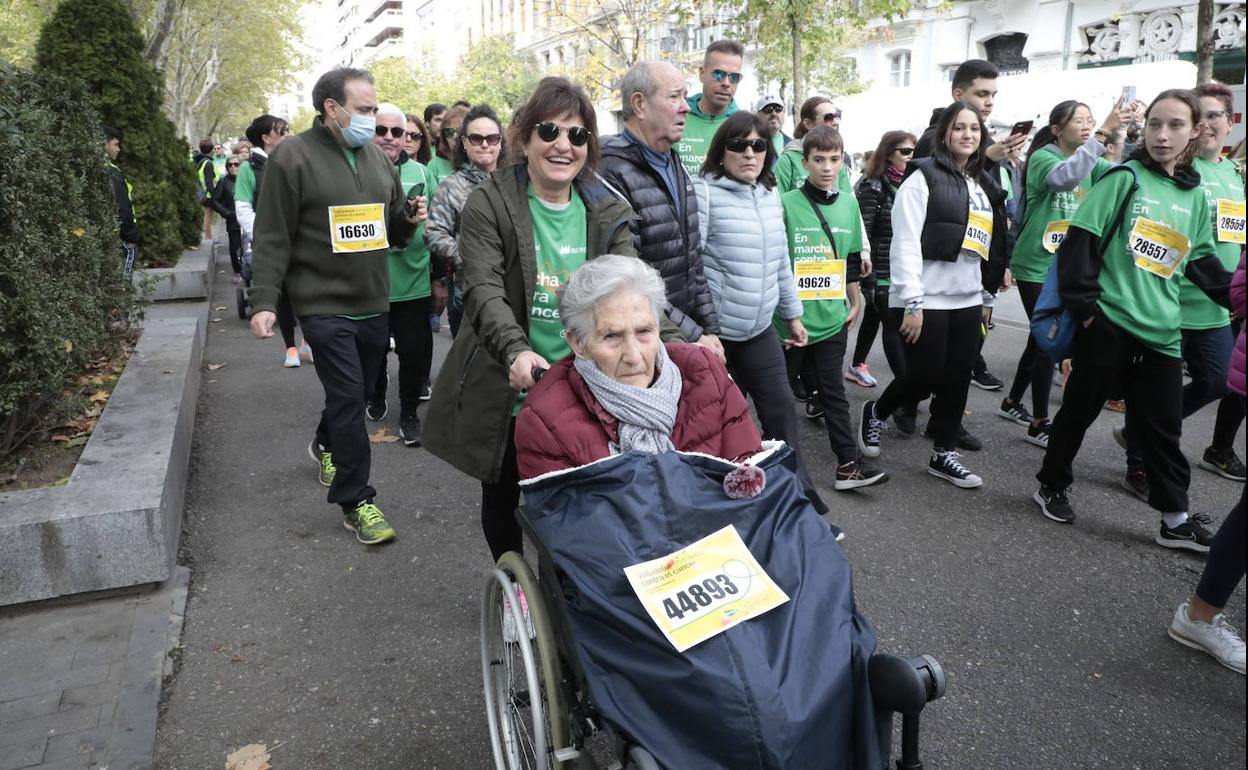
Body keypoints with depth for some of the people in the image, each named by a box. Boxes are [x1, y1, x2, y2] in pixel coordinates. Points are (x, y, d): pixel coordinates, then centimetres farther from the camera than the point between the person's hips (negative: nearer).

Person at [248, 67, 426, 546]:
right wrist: (264, 302, -14)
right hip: (325, 305, -6)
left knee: (356, 392, 18)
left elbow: (392, 226, 20)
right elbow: (273, 236, -9)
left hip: (374, 304, 6)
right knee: (349, 397, -8)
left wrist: (408, 219, -3)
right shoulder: (293, 157, -8)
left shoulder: (375, 156, 11)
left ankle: (327, 447, 48)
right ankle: (356, 501, 3)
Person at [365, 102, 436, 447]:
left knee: (415, 352, 3)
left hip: (414, 282, 1)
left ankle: (409, 412, 20)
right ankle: (375, 397, 40)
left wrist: (438, 277, 10)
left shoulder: (420, 173, 5)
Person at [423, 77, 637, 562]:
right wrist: (516, 350, -36)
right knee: (503, 498, 16)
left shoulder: (607, 213, 3)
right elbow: (483, 289, -17)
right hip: (505, 391, -1)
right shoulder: (489, 204, -6)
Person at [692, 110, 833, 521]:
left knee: (780, 411, 9)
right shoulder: (704, 192, -12)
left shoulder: (770, 195, 10)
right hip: (714, 330, -6)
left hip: (759, 329, 6)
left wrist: (792, 314, 22)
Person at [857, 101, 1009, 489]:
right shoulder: (923, 177, -8)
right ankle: (876, 413, 25)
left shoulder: (985, 184, 15)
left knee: (957, 379, 8)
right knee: (924, 377, -3)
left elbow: (991, 246, 19)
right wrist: (912, 302, -19)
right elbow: (906, 243, -14)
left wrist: (987, 296, 17)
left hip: (967, 299, 7)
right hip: (928, 298, -7)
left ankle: (944, 453, 21)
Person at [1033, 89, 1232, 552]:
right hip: (1108, 322, -5)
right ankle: (1052, 487, 26)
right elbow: (1080, 241, -10)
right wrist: (1083, 304, -15)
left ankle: (1176, 520, 19)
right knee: (1079, 410, 7)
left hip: (1161, 331, 5)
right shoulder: (1124, 178, -5)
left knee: (1162, 427, 9)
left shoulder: (1194, 195, 12)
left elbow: (1203, 262, 20)